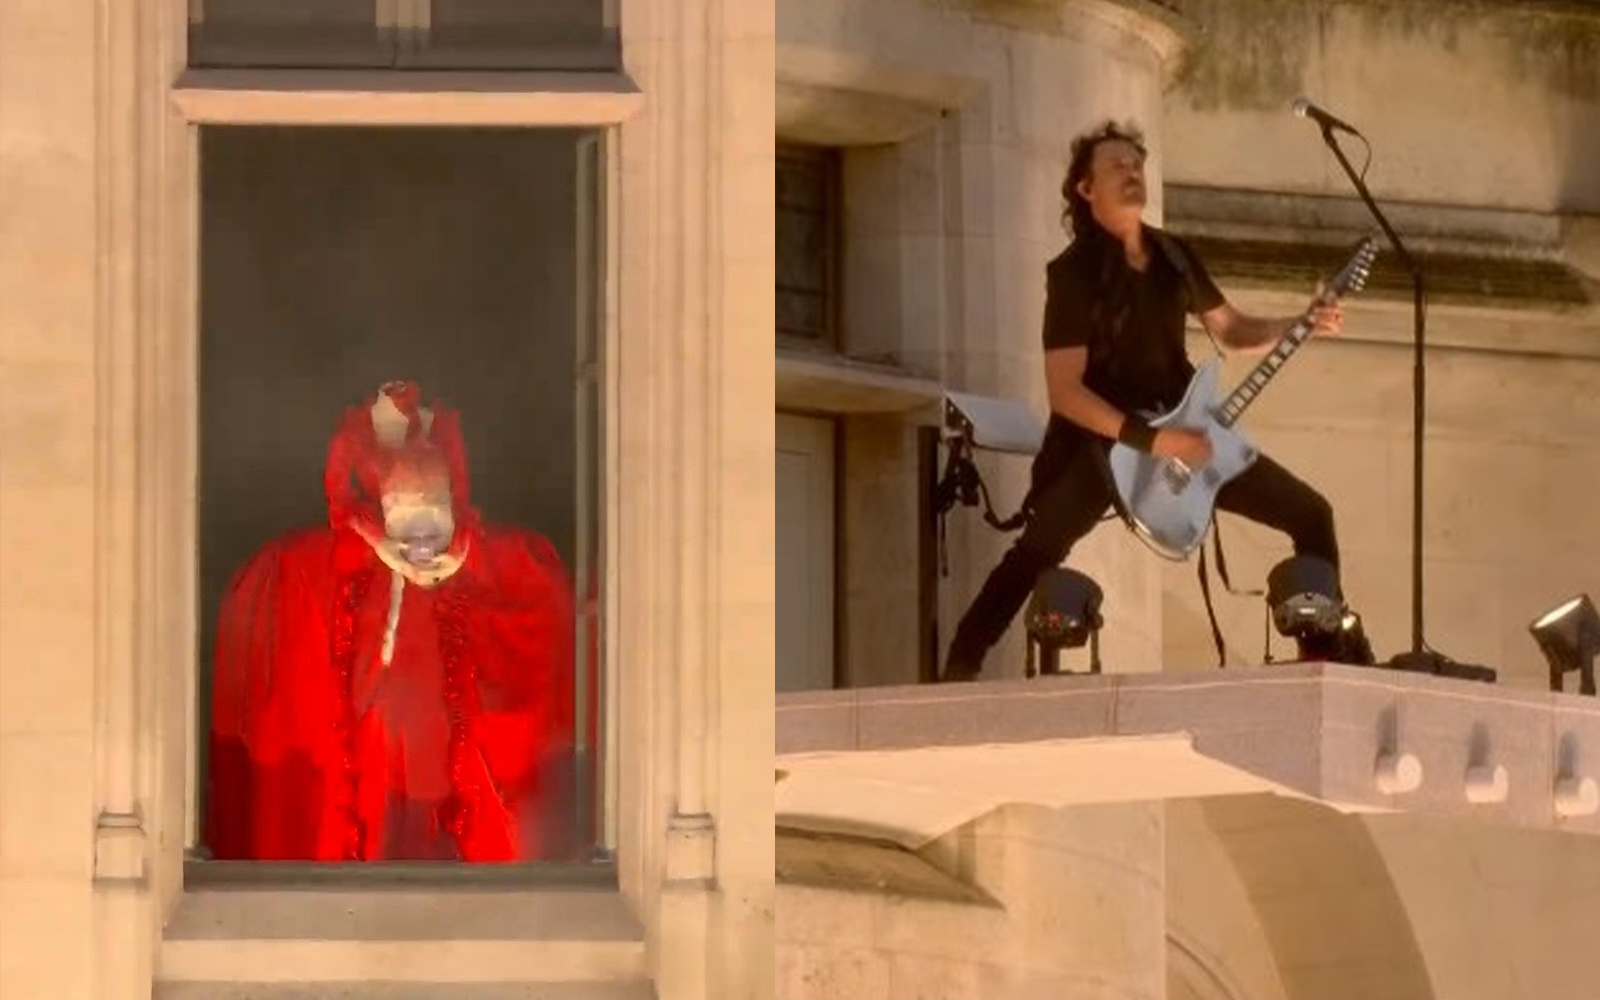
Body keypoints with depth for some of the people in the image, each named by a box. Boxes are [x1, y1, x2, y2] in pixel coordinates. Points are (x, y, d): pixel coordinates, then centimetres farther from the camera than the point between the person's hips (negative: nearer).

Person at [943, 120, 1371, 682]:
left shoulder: (1173, 256, 8)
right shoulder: (1074, 273, -12)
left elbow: (1230, 330, 21)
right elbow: (1065, 392, -18)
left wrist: (1303, 324, 3)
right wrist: (1150, 440, -25)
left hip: (1183, 429, 7)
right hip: (1102, 440, -6)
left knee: (1310, 515, 2)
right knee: (1038, 549, -30)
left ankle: (1326, 650, 14)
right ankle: (959, 671, -26)